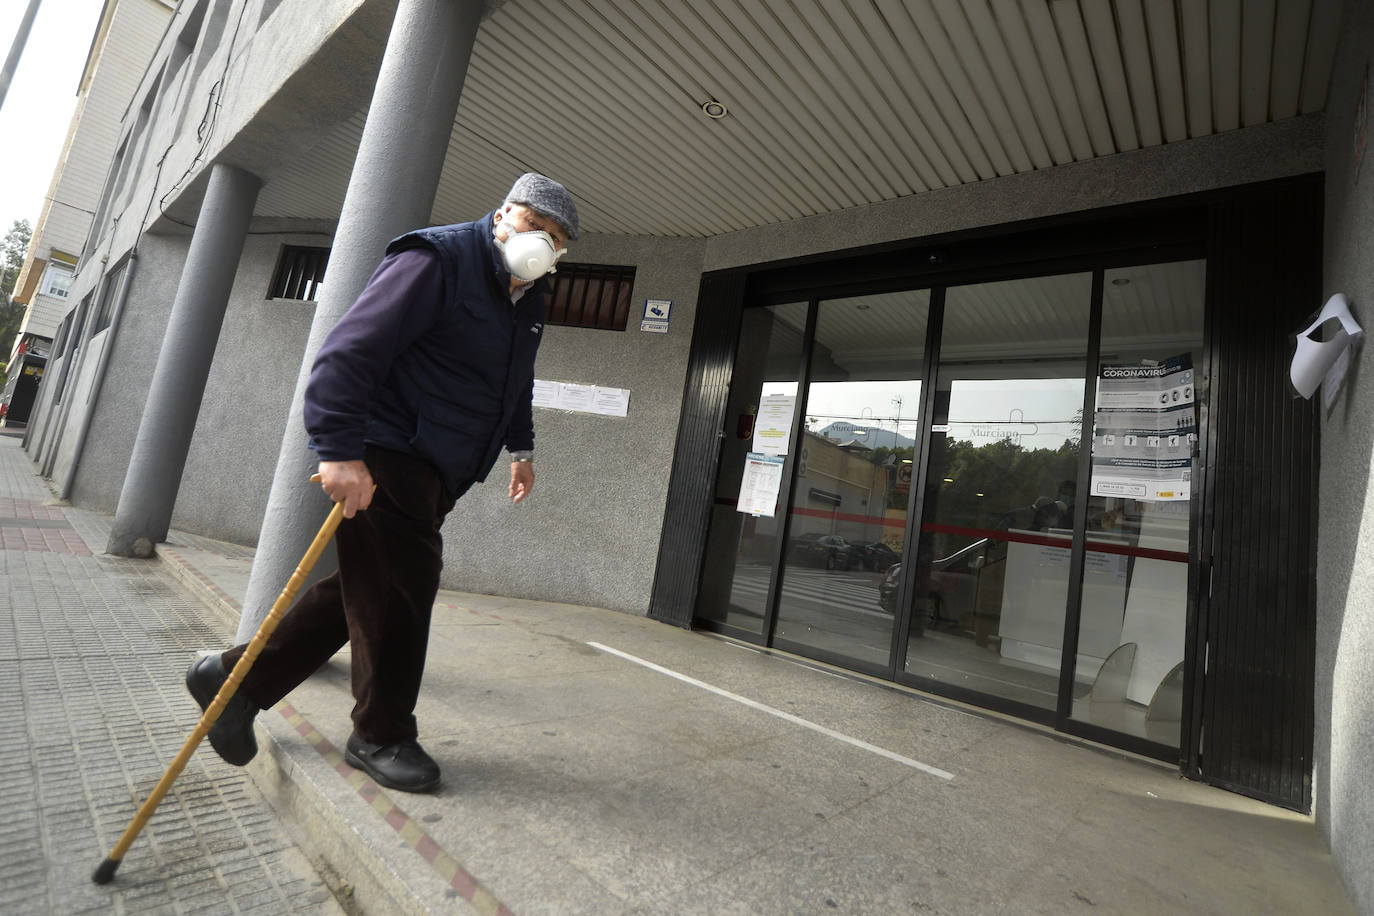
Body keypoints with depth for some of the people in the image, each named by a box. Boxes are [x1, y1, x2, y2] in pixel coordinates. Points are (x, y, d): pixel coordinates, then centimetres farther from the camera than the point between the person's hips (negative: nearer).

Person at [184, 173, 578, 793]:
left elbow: (516, 382, 30)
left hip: (434, 473, 9)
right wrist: (339, 449, -28)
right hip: (382, 459, -9)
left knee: (361, 590, 11)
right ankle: (382, 736, 16)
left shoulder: (530, 300, 15)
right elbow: (352, 347, -21)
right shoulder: (436, 260, -13)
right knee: (396, 591, -3)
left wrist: (520, 447, 30)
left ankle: (234, 678, 28)